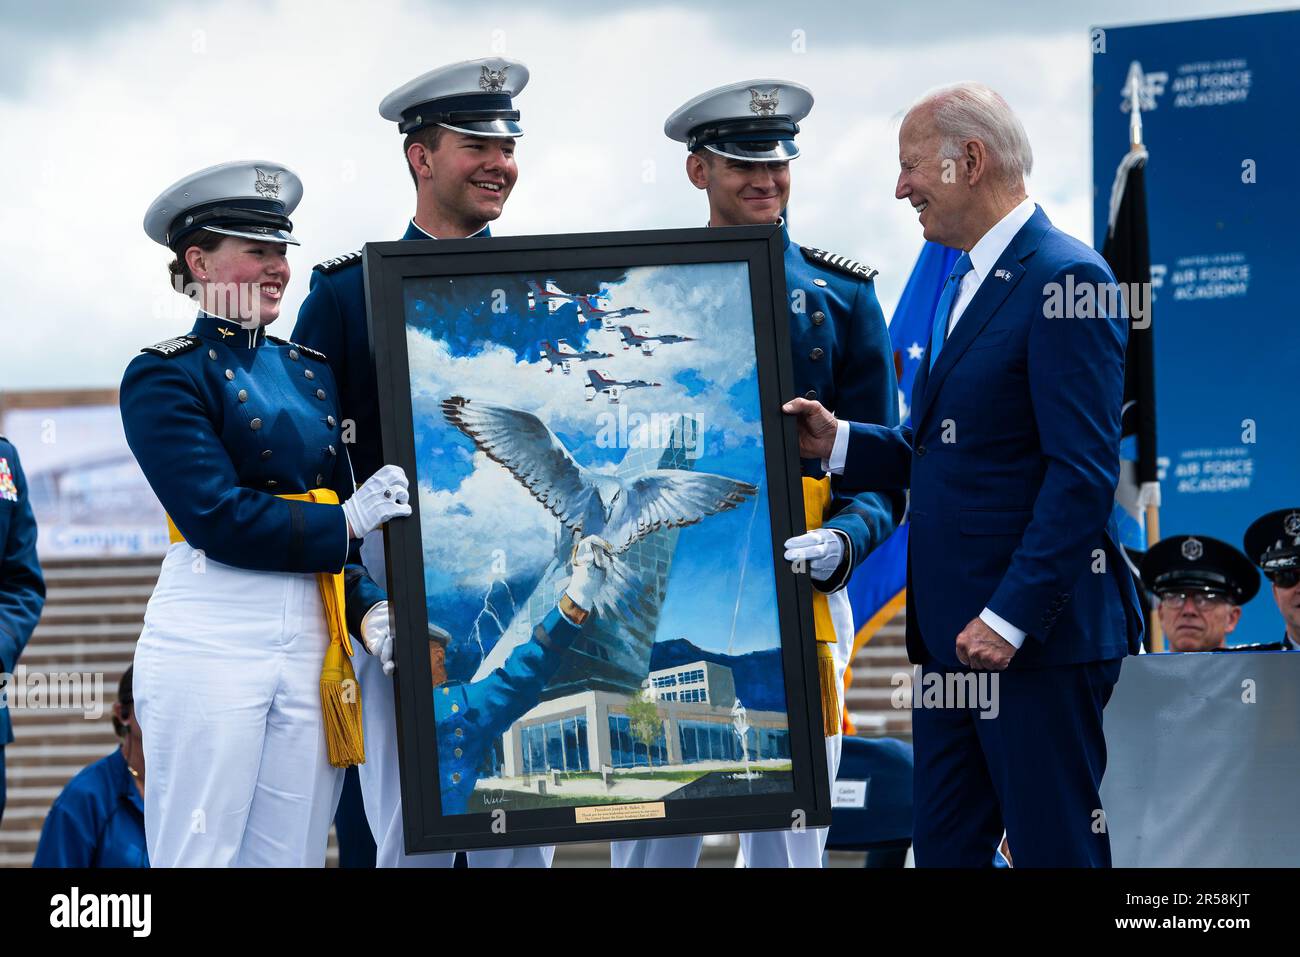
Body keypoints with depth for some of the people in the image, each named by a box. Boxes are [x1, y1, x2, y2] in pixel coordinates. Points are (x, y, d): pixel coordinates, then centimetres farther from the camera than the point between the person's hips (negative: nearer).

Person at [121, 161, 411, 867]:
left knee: (291, 858, 5)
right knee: (199, 858, -5)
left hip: (310, 642, 6)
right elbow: (219, 518, -13)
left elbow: (343, 504, 16)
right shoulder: (165, 376, -2)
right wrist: (346, 522, -6)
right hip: (210, 640, -6)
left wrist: (369, 609, -1)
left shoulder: (310, 371, 17)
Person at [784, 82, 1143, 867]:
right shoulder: (967, 281, 19)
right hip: (953, 630, 10)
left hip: (1038, 635, -10)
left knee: (1056, 847, -4)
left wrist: (1010, 619, -22)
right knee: (945, 847, 10)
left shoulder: (1065, 279, -13)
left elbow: (1084, 474, -19)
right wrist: (839, 442, 6)